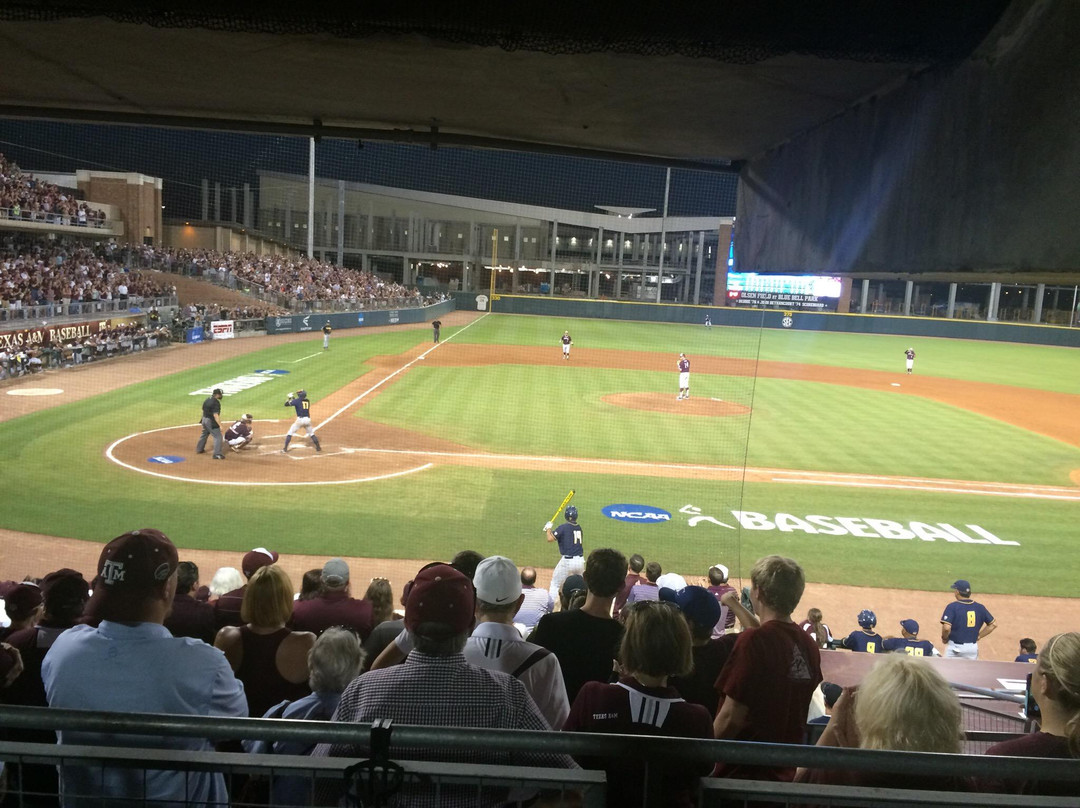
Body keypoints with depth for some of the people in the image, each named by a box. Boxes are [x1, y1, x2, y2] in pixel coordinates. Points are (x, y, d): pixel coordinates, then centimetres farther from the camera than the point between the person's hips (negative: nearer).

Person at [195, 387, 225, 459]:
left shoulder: (207, 400, 6)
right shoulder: (216, 402, -21)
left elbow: (203, 410, 15)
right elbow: (215, 415, -26)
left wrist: (202, 419, 27)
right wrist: (220, 425, -26)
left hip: (204, 419, 9)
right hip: (211, 421, -9)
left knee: (204, 434, 28)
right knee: (218, 436, -5)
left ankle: (199, 449, 44)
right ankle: (217, 454, -8)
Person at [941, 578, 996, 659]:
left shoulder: (952, 606, -14)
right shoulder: (979, 607, 1)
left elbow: (946, 627, -25)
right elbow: (993, 624, 7)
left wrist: (944, 638, -5)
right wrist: (978, 636, 10)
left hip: (955, 646, -4)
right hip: (973, 647, 4)